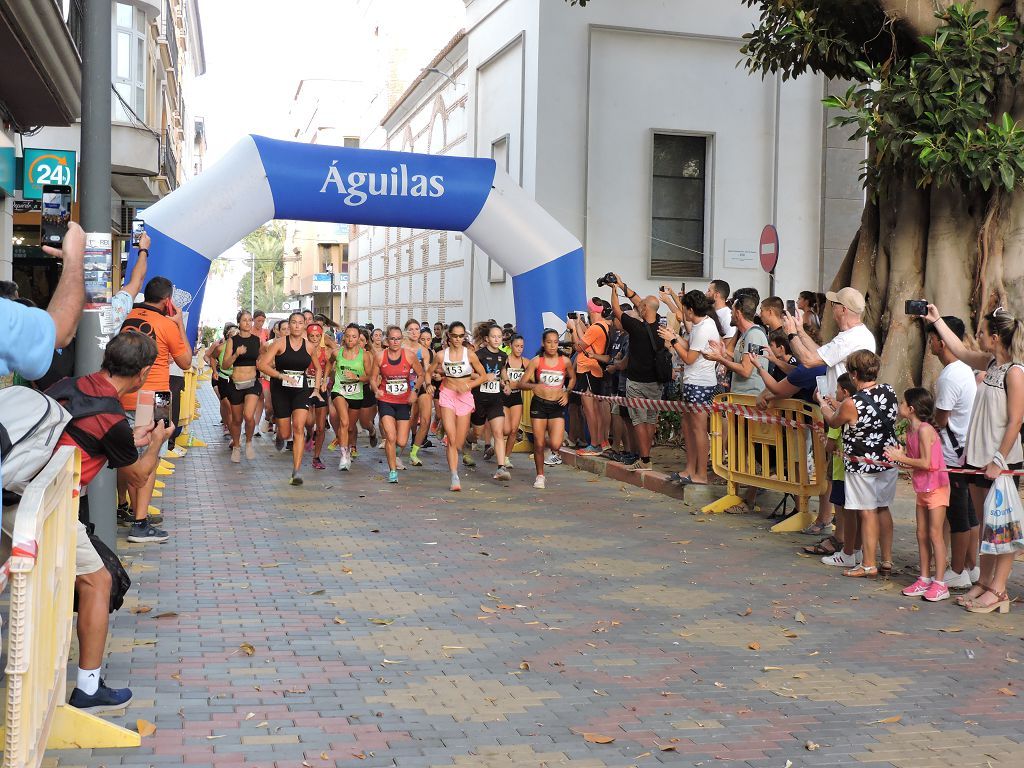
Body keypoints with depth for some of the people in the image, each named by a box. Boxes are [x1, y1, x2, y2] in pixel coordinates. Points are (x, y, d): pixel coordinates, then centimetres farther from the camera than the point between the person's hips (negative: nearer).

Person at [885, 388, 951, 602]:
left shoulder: (924, 430, -20)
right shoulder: (911, 430, 7)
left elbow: (926, 463, -23)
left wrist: (901, 458, -17)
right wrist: (899, 456, -7)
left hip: (936, 487, -9)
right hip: (922, 488, 9)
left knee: (935, 533, -6)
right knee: (922, 534, 10)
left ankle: (940, 584, -2)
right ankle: (924, 579, 17)